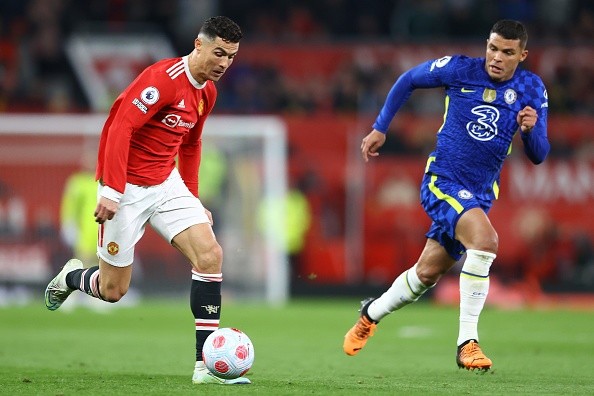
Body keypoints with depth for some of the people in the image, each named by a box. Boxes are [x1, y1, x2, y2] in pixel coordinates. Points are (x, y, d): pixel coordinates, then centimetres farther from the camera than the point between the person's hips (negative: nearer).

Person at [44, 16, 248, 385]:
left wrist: (193, 199, 19)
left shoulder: (207, 92, 7)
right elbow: (120, 128, -25)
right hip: (127, 188, -7)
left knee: (210, 254, -14)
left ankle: (207, 365, -12)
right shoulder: (163, 78, -20)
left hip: (167, 183, 7)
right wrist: (112, 191, -29)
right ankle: (72, 277, 39)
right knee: (114, 289, 1)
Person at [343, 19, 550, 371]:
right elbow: (408, 81, 8)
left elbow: (538, 156, -2)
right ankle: (467, 342, -23)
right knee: (485, 240, -30)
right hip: (442, 180, -4)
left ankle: (371, 314, 39)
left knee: (426, 274, 12)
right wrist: (380, 128, 7)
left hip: (480, 194, 4)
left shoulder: (532, 89, -2)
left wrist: (531, 129, -24)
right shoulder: (461, 70, -9)